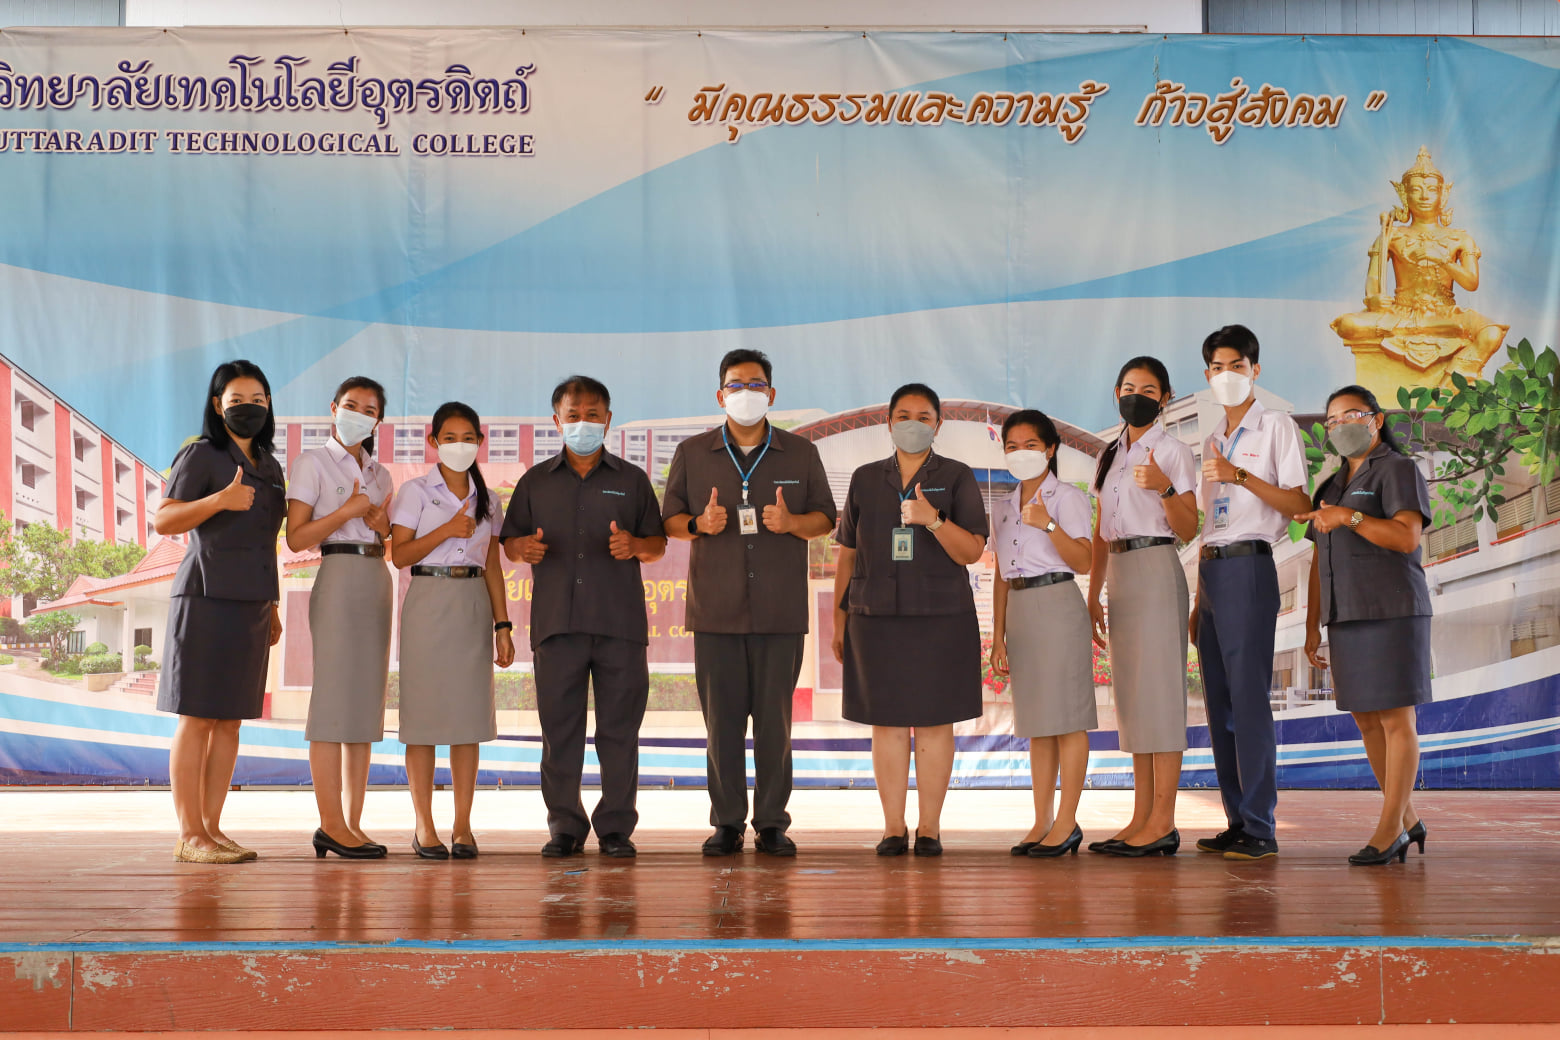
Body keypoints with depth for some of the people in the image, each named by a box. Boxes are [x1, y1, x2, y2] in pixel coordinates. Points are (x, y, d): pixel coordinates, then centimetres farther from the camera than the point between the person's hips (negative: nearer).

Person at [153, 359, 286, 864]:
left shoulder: (269, 467, 16)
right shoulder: (201, 455, -4)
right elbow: (163, 520, -13)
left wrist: (272, 607, 19)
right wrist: (220, 499, -28)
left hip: (251, 605, 7)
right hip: (207, 599, -7)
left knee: (230, 721, 7)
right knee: (198, 718, -5)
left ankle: (212, 827, 12)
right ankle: (189, 835, -2)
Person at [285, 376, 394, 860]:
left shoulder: (380, 474, 18)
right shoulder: (313, 462, 1)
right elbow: (296, 538, -7)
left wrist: (382, 525, 2)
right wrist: (348, 511, -14)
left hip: (378, 581, 7)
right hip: (338, 578, -7)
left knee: (365, 703, 5)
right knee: (334, 702, -9)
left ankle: (352, 823, 7)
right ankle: (331, 824, -7)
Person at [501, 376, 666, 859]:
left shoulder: (631, 480, 12)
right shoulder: (536, 481, 14)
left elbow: (658, 544, 12)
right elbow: (510, 541, 14)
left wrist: (635, 546, -11)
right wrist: (525, 547, -9)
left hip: (619, 622, -1)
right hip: (556, 621, 1)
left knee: (619, 727, 0)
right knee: (559, 726, 1)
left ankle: (617, 826, 7)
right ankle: (565, 825, 9)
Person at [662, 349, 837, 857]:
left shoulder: (801, 453, 9)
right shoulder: (692, 453, 10)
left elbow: (825, 518, 10)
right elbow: (670, 519, 11)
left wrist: (792, 522, -11)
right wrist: (699, 524, -10)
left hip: (781, 610, 0)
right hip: (715, 609, 0)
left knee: (774, 718, 0)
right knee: (722, 719, 0)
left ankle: (772, 823, 9)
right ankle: (727, 822, 10)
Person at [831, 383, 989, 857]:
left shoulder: (957, 478, 4)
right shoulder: (865, 479, 11)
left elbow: (972, 551, -4)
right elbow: (848, 554, 14)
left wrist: (933, 519, -19)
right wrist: (839, 615, 10)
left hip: (940, 618, -2)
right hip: (877, 618, 2)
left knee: (934, 721, 1)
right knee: (887, 722, 1)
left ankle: (930, 828, 7)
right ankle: (893, 828, 7)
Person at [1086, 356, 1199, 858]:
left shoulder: (1172, 451, -2)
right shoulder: (1111, 456, 18)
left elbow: (1188, 530, -10)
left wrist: (1165, 488, -26)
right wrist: (1092, 595, 15)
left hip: (1156, 570, -7)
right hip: (1119, 575, 7)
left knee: (1157, 690, -9)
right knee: (1131, 695, 6)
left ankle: (1162, 822, -8)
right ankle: (1141, 819, 9)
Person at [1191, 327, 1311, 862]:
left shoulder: (1276, 427, 1)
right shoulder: (1213, 440, 21)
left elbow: (1299, 503, -10)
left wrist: (1239, 475, -20)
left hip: (1248, 567, -8)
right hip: (1211, 571, 8)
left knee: (1248, 697, -11)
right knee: (1219, 701, 7)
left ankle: (1260, 828, -9)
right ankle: (1237, 821, 12)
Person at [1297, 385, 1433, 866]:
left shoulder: (1398, 470, -2)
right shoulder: (1332, 486, 20)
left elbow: (1407, 538, -16)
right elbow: (1320, 561, 17)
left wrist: (1350, 517, -26)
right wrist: (1313, 626, 13)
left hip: (1391, 612, -7)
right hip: (1346, 618, 8)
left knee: (1395, 718, -6)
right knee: (1365, 718, 7)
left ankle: (1390, 828, -5)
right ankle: (1408, 818, 17)